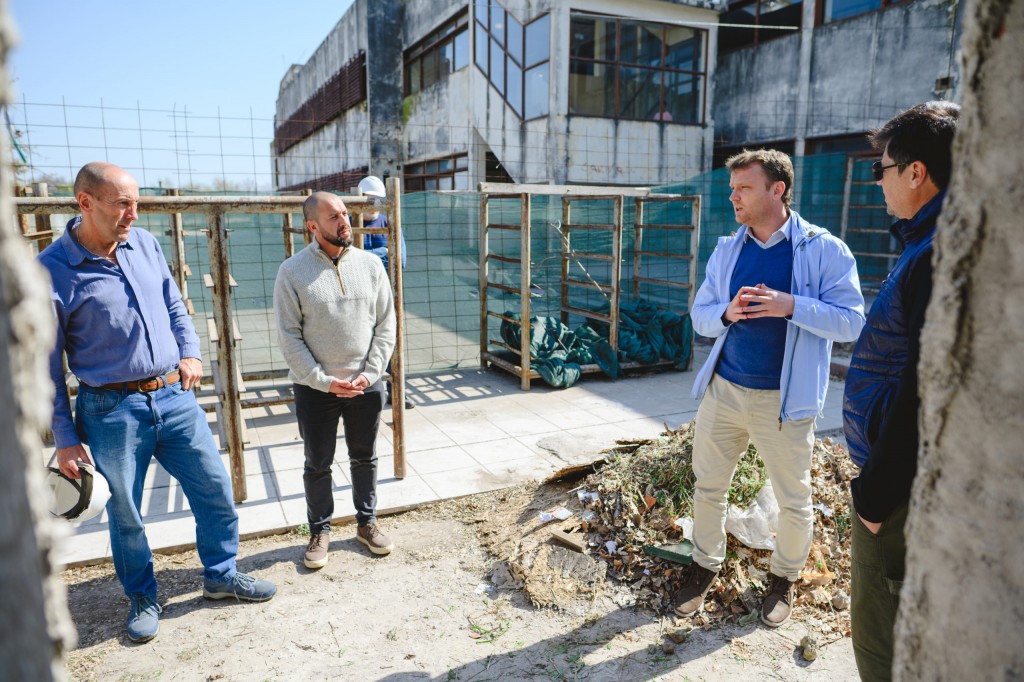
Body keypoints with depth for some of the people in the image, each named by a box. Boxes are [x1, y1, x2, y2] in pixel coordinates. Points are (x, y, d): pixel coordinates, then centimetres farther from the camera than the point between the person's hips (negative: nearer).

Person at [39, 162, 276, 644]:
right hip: (111, 410, -4)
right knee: (125, 513, 12)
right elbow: (47, 365, -6)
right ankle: (142, 599, 36)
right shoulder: (53, 271, -12)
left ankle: (221, 575, 31)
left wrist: (191, 351, -1)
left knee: (215, 487, 10)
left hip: (174, 396, 5)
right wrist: (65, 438, -4)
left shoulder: (145, 244, 2)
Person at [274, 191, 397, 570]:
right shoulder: (293, 271, -8)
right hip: (315, 387, -2)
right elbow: (289, 336, -9)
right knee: (318, 465, 12)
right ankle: (319, 532, 32)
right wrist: (324, 381, -14)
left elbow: (385, 325, 1)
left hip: (365, 385, 2)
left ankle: (367, 523, 35)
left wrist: (369, 374, -8)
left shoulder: (370, 264, -1)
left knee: (365, 458, 16)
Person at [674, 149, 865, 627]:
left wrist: (791, 306, -25)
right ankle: (705, 565, 36)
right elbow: (700, 315, 7)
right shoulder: (726, 250, 6)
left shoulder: (824, 250, -7)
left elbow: (851, 321, -11)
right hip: (723, 390, 4)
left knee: (793, 500, 11)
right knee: (708, 487, 14)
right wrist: (727, 313, -15)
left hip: (784, 400, -3)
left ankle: (784, 578, 37)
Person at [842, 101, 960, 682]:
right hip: (899, 473, 10)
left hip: (903, 484, -10)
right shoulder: (930, 245, 11)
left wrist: (876, 494, -17)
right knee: (901, 622, 24)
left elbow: (925, 394, -25)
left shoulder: (940, 255, -22)